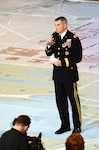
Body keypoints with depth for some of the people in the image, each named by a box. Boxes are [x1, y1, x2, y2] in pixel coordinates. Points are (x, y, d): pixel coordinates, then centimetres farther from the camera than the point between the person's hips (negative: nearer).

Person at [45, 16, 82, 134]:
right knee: (60, 101, 12)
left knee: (74, 100, 4)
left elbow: (77, 58, -16)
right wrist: (49, 45, -10)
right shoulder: (55, 36, 3)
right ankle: (65, 125, 25)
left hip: (69, 74, -6)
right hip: (57, 74, 6)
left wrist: (62, 62, -20)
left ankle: (77, 126, 16)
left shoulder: (73, 38, -15)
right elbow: (49, 53, 10)